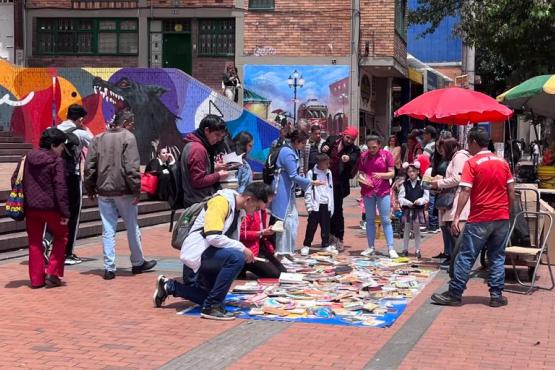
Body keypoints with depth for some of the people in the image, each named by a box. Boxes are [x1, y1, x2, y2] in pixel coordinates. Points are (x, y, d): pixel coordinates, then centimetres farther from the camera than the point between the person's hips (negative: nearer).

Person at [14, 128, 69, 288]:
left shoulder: (28, 158, 8)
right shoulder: (57, 161, -11)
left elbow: (15, 179, 12)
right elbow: (60, 188, -16)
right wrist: (65, 212, -14)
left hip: (30, 207, 5)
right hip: (50, 207, -5)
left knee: (34, 242, 12)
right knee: (61, 236, 14)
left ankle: (36, 279, 12)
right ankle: (52, 272, 4)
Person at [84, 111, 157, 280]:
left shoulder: (98, 138, 9)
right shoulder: (128, 137, -7)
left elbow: (89, 166, 7)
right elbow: (132, 167, -15)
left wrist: (90, 188, 13)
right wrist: (136, 189, -12)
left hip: (104, 191, 4)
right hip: (123, 190, -4)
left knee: (108, 230, 5)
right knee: (132, 227, 11)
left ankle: (109, 267, 3)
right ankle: (138, 263, 22)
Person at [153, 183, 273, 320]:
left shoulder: (239, 209, 8)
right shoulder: (221, 201, -20)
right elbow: (213, 237, -29)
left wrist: (244, 252, 2)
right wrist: (242, 248, -23)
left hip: (207, 254, 10)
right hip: (198, 251, -10)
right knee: (237, 258, -31)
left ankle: (169, 286, 27)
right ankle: (211, 306, -22)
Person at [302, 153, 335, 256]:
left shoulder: (329, 173, 9)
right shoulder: (311, 173, -6)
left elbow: (331, 189, 13)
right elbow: (308, 191, -5)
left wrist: (331, 206, 10)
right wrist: (309, 205, -10)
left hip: (326, 205, 4)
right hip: (315, 205, -4)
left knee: (326, 226, 9)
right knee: (312, 226, -1)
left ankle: (326, 245, 18)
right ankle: (306, 245, 8)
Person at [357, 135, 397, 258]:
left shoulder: (386, 155, -2)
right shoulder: (364, 156, 4)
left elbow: (392, 173, -3)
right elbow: (360, 173, 12)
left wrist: (381, 175, -21)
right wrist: (361, 178, -10)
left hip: (383, 191, -3)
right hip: (367, 191, 3)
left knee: (386, 220, -4)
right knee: (370, 219, 9)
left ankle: (391, 248, -4)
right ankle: (370, 247, 16)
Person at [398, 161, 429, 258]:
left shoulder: (422, 183, 0)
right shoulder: (404, 184, 2)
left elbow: (426, 197, -2)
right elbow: (400, 198, -1)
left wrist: (420, 201, -19)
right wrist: (407, 203, -16)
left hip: (418, 210, -1)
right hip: (407, 210, 1)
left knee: (417, 230, 7)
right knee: (406, 230, 7)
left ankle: (417, 250, 13)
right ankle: (405, 249, 14)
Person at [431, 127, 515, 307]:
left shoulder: (472, 163, -8)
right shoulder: (503, 163, 8)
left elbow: (465, 191, -15)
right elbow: (511, 191, 8)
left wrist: (457, 217, -15)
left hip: (480, 219, -5)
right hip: (501, 218, 5)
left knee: (465, 257, 1)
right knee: (497, 257, 11)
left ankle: (454, 294, 4)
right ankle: (496, 296, 11)